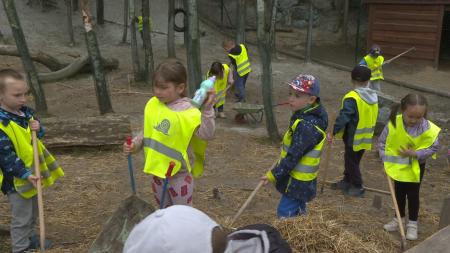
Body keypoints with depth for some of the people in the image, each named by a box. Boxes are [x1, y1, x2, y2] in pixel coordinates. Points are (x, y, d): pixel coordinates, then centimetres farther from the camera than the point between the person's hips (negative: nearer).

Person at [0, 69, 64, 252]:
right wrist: (25, 174, -28)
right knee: (21, 217, 5)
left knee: (33, 211, 25)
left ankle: (29, 237, 45)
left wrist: (38, 129, -12)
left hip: (33, 173, 8)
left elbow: (39, 135, 12)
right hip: (16, 179, -8)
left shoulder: (26, 112, 0)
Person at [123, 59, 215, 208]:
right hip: (158, 172, 6)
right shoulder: (152, 105, -2)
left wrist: (207, 109, -41)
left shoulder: (188, 112, -21)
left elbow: (206, 134, -31)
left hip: (179, 175, -6)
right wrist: (135, 144, -6)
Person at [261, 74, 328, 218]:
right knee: (298, 215, 23)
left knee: (285, 216, -4)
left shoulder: (307, 126, -27)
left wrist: (274, 175, -20)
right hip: (299, 179, 10)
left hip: (297, 182, -10)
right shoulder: (305, 116, 3)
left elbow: (294, 156, -26)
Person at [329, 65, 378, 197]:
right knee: (351, 159, 21)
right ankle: (347, 181, 33)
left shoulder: (352, 98, -23)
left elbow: (343, 117, -27)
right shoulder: (373, 96, 2)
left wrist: (333, 132, -21)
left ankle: (357, 187, 15)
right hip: (366, 137, 8)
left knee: (352, 162, 7)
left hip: (354, 137, -8)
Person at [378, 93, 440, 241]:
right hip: (397, 165, 2)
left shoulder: (428, 129, -27)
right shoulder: (393, 123, -25)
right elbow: (382, 142, -11)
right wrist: (386, 160, -15)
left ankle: (412, 223, 26)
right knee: (399, 193, 18)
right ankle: (400, 218, 37)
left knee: (413, 194, 10)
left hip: (416, 167, -2)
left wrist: (415, 154, -27)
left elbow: (434, 148, -14)